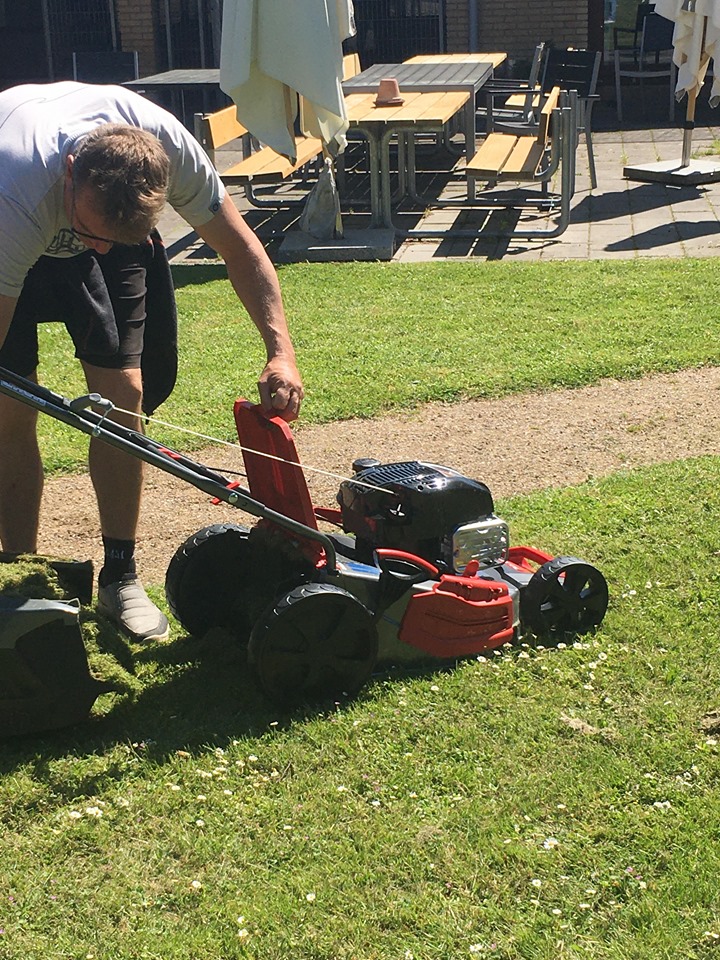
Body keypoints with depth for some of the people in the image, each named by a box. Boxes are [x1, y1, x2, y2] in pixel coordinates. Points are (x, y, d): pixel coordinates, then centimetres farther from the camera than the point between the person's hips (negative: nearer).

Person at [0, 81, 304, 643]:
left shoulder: (167, 146, -34)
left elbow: (239, 246, -22)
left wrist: (281, 351, -32)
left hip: (117, 220, 3)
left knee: (123, 393, -10)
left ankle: (121, 578, 2)